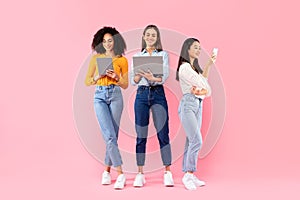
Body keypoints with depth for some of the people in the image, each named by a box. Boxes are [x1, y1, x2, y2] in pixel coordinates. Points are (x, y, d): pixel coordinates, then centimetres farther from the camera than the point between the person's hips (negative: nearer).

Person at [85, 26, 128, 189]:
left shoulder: (122, 60, 7)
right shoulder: (96, 58, 9)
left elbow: (125, 85, 8)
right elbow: (87, 81, 10)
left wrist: (116, 77, -10)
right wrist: (98, 76, -9)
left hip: (115, 96, 1)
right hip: (100, 96, 0)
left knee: (112, 136, 2)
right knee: (109, 135, -13)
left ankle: (107, 170, 18)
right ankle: (120, 174, -9)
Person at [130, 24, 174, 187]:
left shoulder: (163, 55, 8)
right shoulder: (137, 56, 13)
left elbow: (164, 76, -7)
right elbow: (133, 81, 6)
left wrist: (153, 78, -27)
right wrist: (140, 74, -16)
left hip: (158, 94, -1)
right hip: (142, 94, 2)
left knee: (163, 133, -4)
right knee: (141, 135, 1)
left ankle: (167, 173, 3)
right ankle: (140, 174, 8)